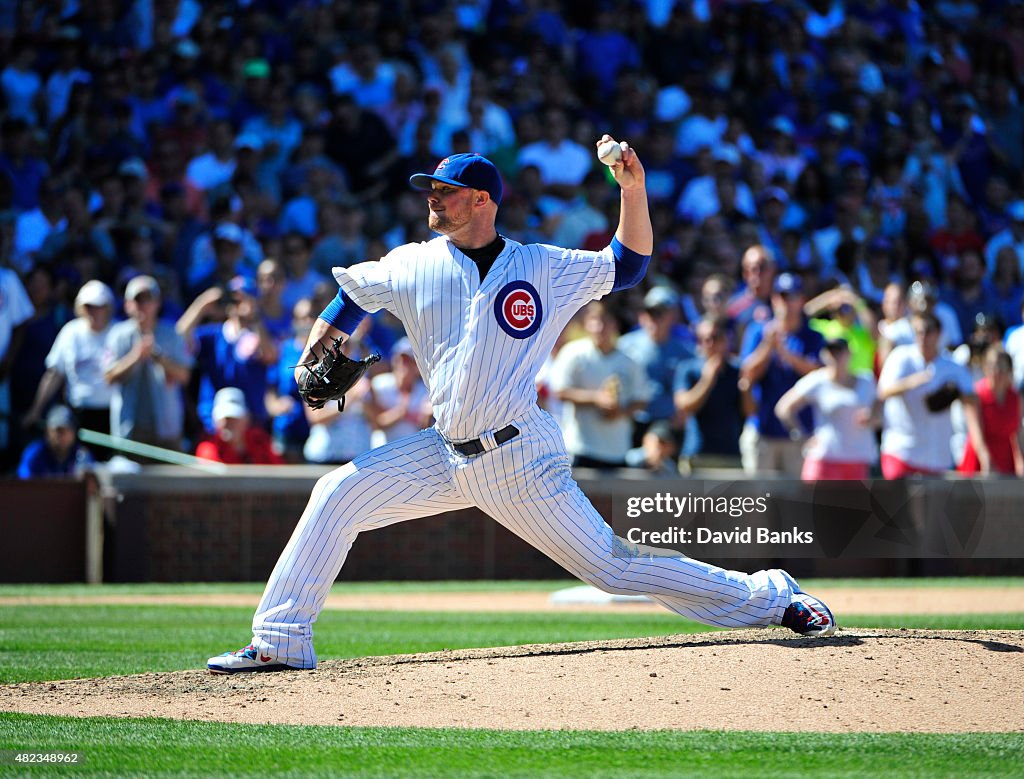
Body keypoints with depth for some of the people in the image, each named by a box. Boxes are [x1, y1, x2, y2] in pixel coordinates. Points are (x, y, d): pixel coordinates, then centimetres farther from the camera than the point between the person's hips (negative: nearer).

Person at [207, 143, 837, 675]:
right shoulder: (413, 265, 6)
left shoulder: (543, 268, -1)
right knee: (338, 494, -7)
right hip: (448, 454, 4)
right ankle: (282, 642, -2)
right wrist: (315, 358, 9)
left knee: (613, 567, -7)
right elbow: (353, 293, 22)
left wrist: (634, 189, -7)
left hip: (522, 457, -4)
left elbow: (628, 266, 7)